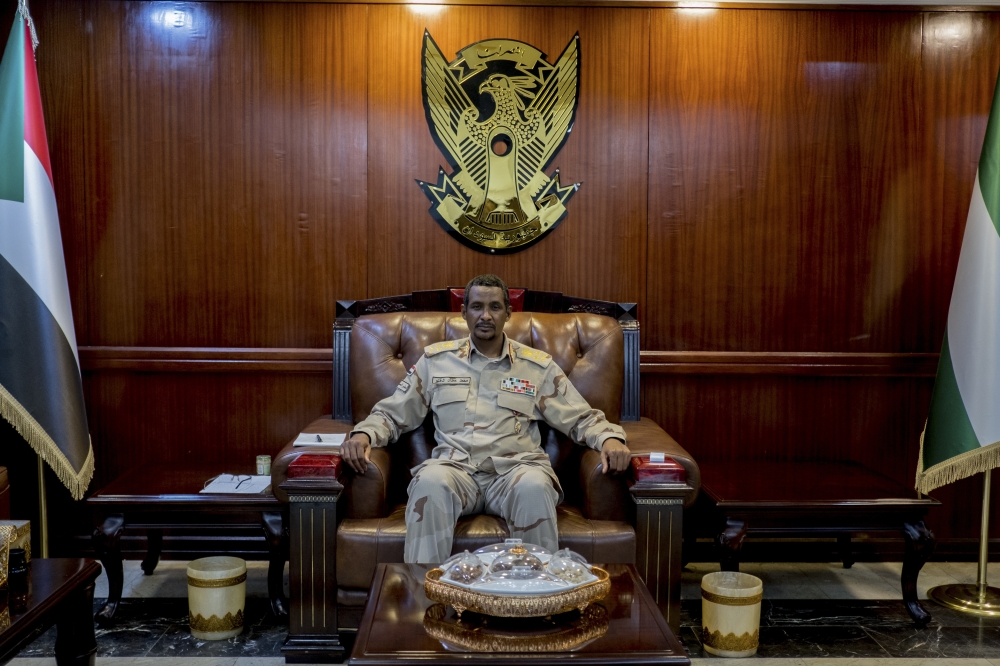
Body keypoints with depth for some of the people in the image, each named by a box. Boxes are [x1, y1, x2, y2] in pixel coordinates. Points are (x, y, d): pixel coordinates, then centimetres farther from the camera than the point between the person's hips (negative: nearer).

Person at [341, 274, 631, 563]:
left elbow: (582, 418, 17)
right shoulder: (435, 360, 17)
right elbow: (391, 414, 20)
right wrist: (363, 434, -2)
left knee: (534, 486, -35)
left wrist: (610, 438, -5)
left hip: (516, 467, 0)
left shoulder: (538, 366, 15)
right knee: (430, 482, -34)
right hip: (455, 466, 0)